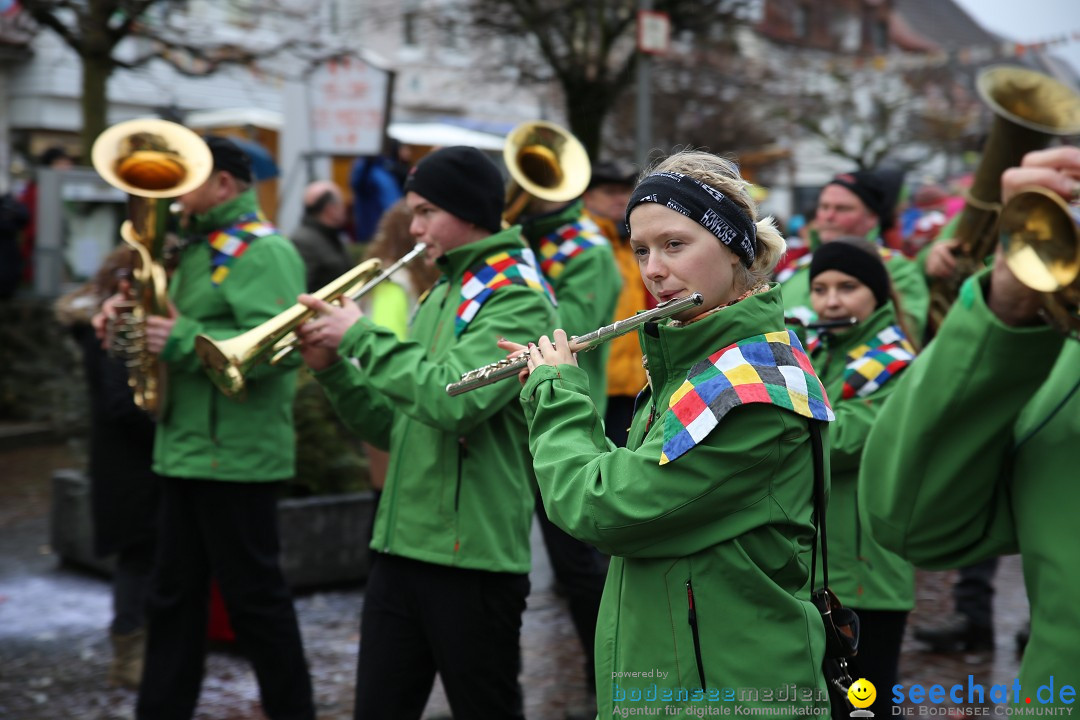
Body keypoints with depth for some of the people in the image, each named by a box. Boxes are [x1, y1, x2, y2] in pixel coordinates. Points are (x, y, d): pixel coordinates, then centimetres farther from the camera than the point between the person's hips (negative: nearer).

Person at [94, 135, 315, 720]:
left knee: (253, 595, 0)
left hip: (235, 454, -9)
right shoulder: (201, 248, 17)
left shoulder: (262, 252, -12)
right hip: (186, 449, 9)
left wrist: (183, 341, -26)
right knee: (174, 594, 13)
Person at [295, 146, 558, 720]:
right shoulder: (439, 295, 17)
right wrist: (332, 368, 2)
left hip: (473, 553, -8)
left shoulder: (516, 297, -9)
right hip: (401, 545, 8)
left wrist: (361, 337, -15)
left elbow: (454, 400, -25)